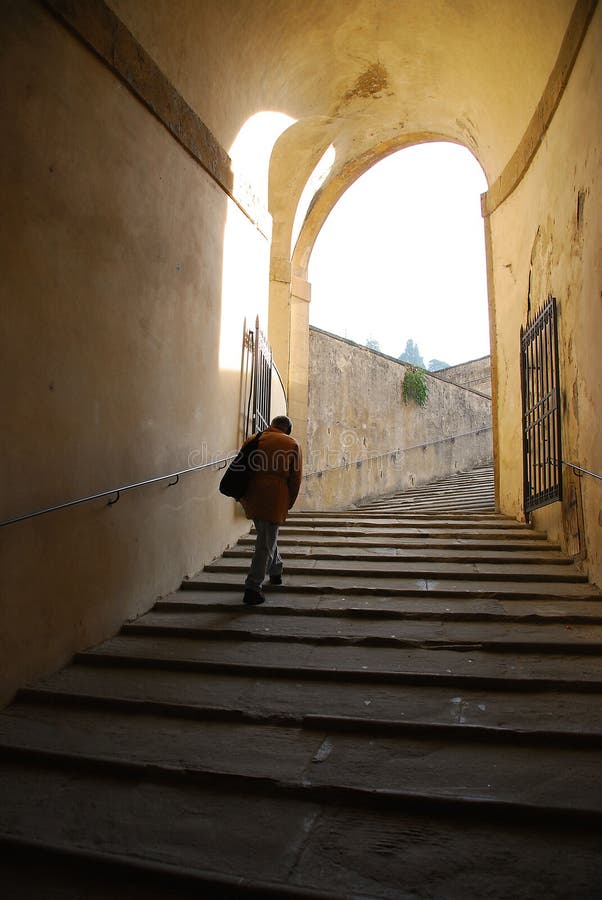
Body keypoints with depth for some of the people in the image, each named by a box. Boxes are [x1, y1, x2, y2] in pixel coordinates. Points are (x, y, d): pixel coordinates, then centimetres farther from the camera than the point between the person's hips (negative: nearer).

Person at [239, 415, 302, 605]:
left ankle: (275, 571, 40)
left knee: (266, 537, 25)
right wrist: (289, 503, 12)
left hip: (251, 497, 5)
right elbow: (295, 479, 2)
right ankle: (253, 588, -6)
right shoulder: (292, 444, 3)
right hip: (274, 499, -4)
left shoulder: (251, 440, 12)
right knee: (266, 543, 0)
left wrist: (243, 497, 20)